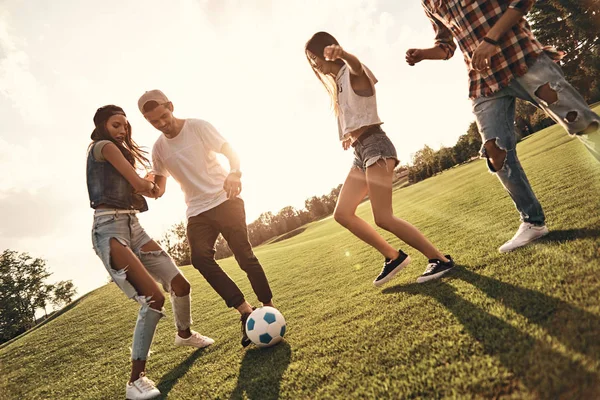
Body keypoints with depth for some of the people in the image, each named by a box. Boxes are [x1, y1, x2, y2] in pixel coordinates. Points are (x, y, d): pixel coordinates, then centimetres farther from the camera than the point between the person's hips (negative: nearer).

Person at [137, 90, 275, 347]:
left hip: (225, 200, -4)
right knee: (200, 258, -18)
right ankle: (245, 311, -13)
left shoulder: (198, 127, -2)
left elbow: (230, 152, -7)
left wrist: (234, 173, -29)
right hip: (197, 211, 4)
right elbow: (158, 189, 13)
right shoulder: (158, 148, 10)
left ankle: (269, 308, 7)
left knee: (243, 254, -9)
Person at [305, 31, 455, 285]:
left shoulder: (354, 74, -3)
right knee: (342, 214, 5)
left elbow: (356, 65, -30)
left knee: (383, 218, -15)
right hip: (360, 152, 9)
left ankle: (440, 259, -1)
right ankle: (394, 257, 12)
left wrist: (342, 54, -52)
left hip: (375, 145, -9)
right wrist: (348, 136, 9)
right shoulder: (338, 83, 23)